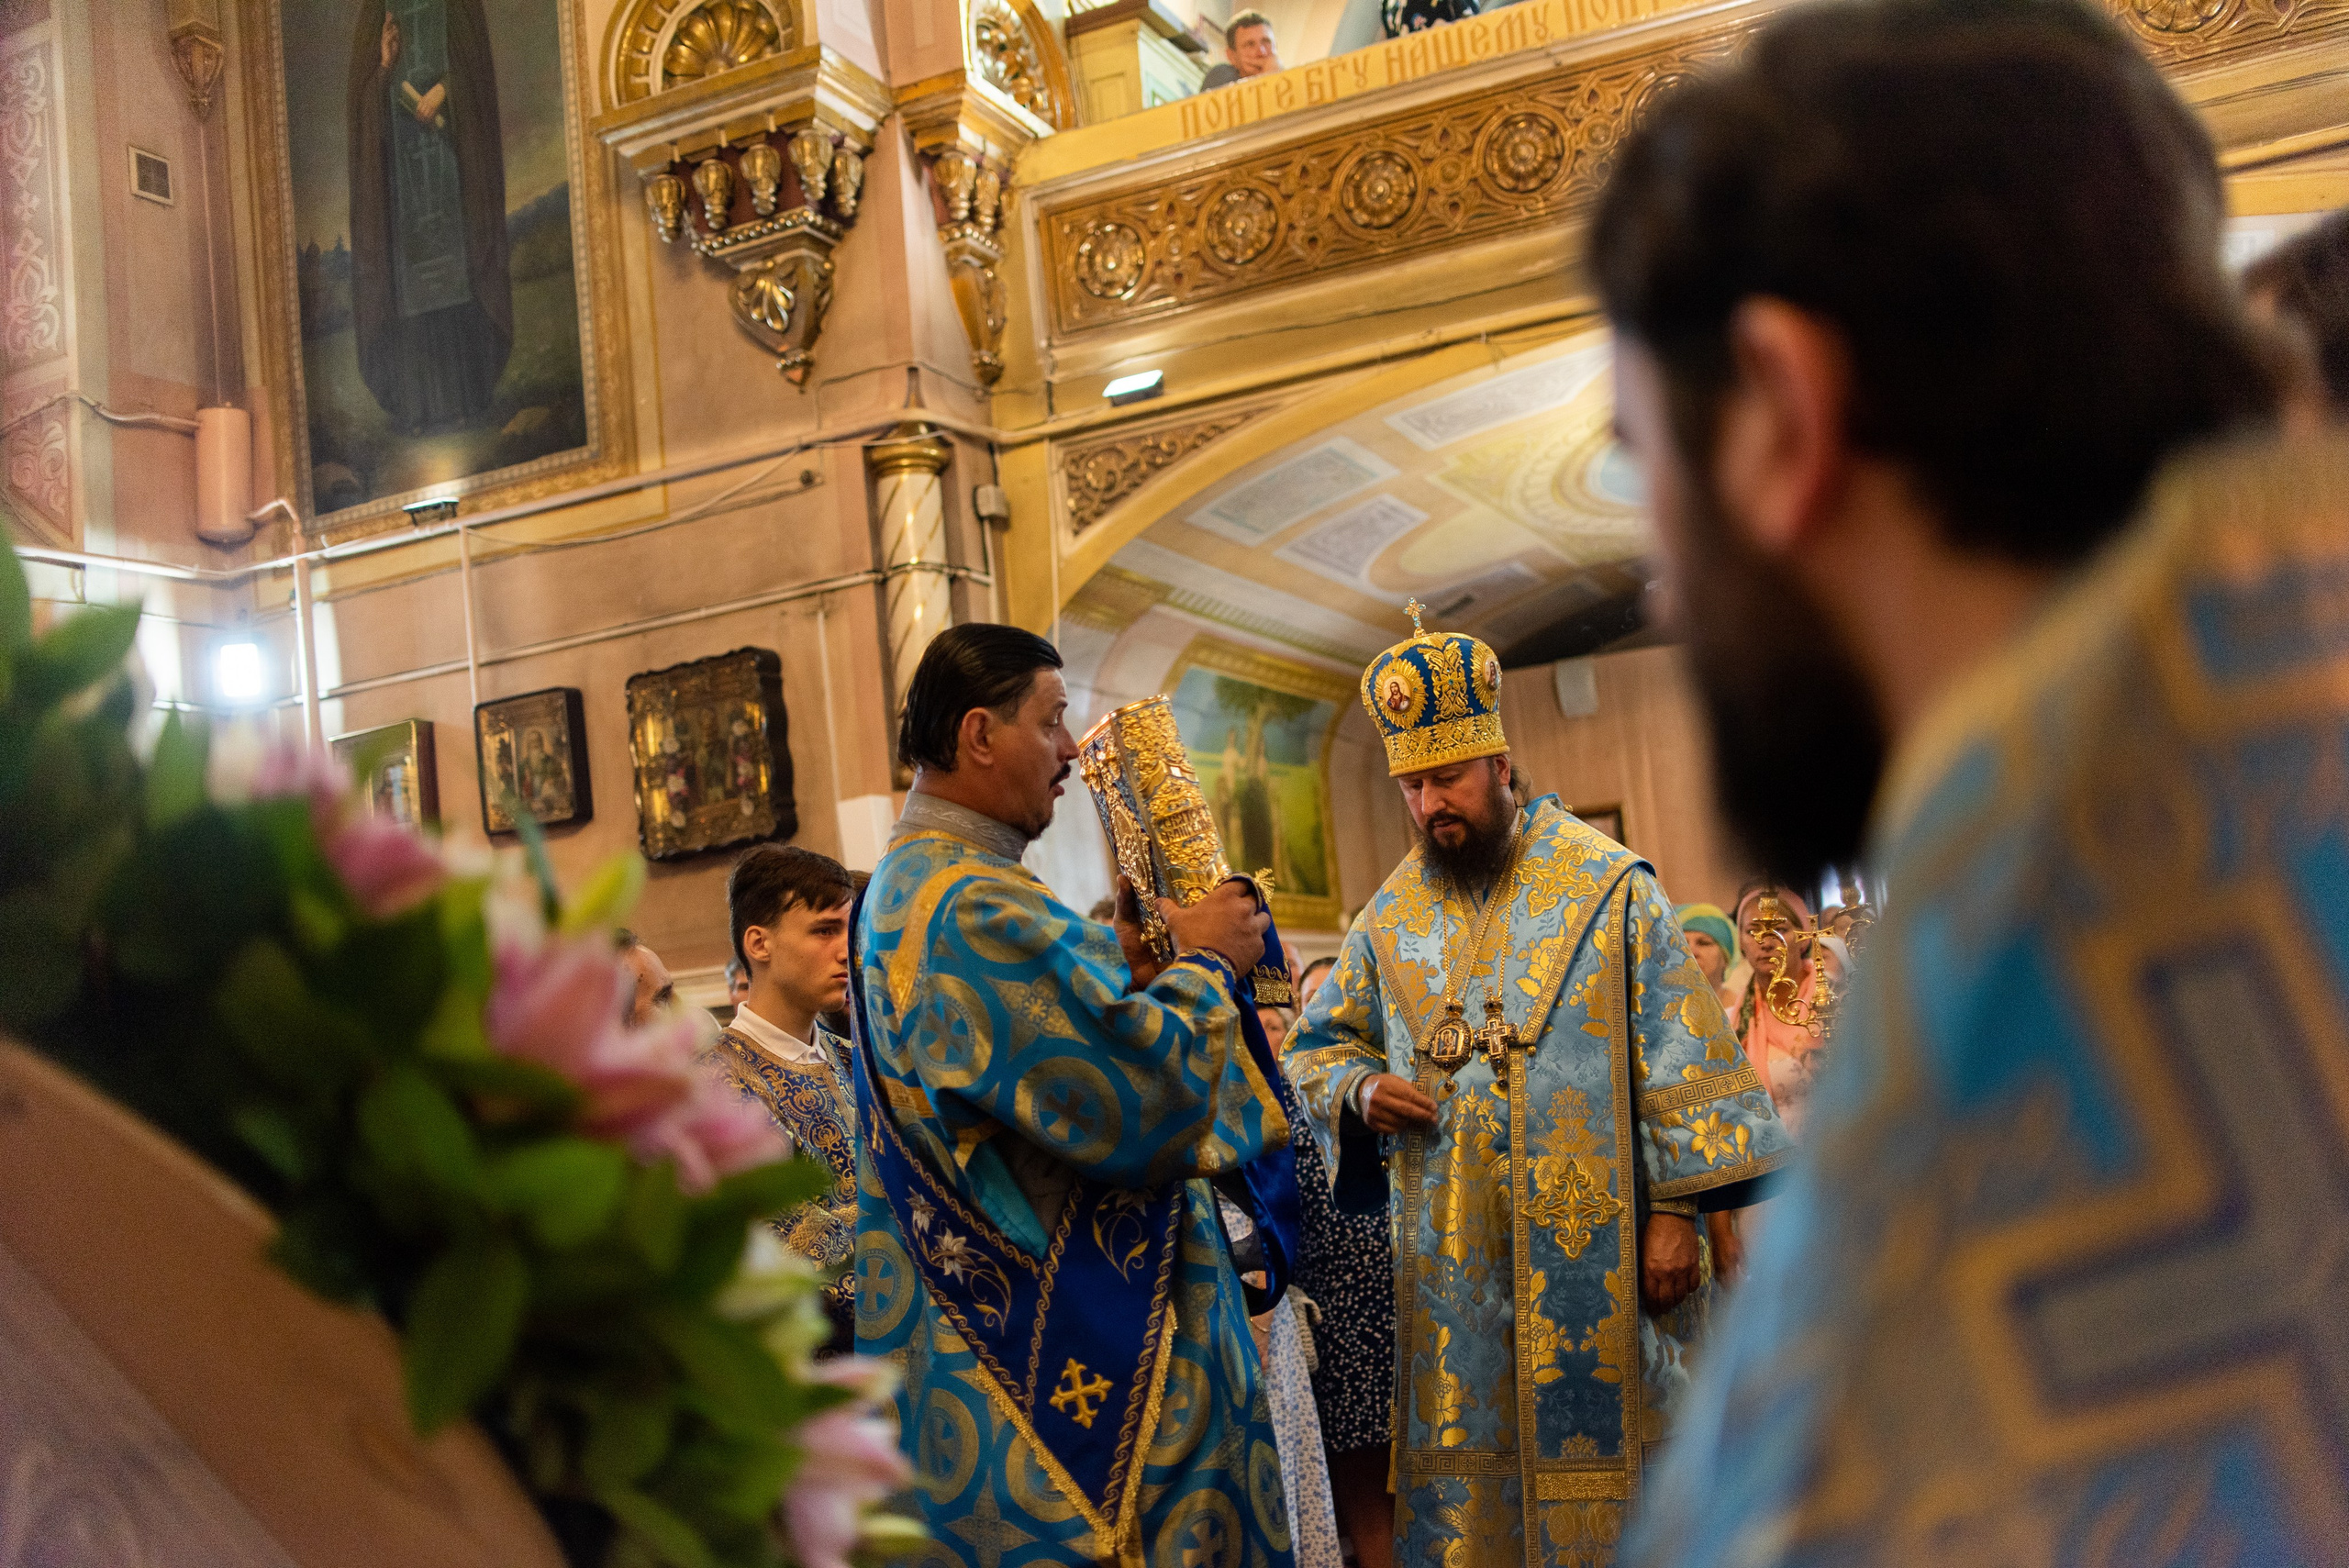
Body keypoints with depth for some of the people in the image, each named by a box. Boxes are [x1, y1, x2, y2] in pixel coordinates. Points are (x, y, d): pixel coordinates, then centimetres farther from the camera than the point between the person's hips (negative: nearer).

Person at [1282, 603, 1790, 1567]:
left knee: (1595, 1445, 2)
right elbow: (1318, 1047, 19)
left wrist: (1675, 1209, -9)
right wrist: (1358, 1091, -4)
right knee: (1463, 1478, 6)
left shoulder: (1610, 889, -1)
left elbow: (1679, 1060, -3)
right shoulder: (1391, 918, 9)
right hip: (1451, 1261, 3)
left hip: (1592, 1251, -3)